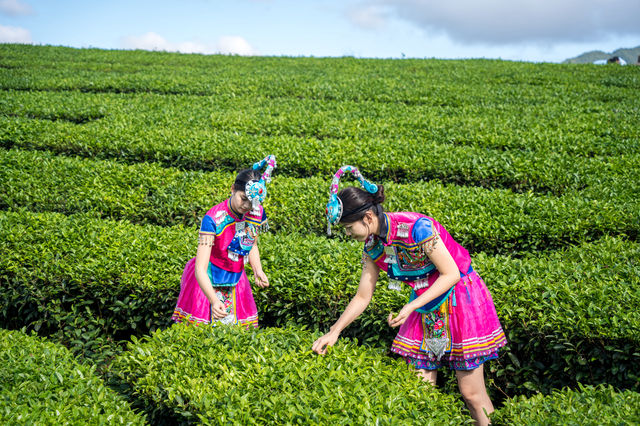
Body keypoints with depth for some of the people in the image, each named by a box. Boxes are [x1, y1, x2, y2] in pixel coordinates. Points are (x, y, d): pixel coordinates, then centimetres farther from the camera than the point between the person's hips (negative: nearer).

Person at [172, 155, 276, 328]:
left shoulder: (257, 213, -10)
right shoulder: (213, 219, -27)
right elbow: (200, 270, -30)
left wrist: (258, 270, -7)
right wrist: (214, 301, -45)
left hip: (236, 281, 5)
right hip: (208, 281, -4)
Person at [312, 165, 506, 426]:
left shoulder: (416, 228, -26)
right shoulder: (372, 245, -4)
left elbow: (451, 274, -21)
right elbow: (362, 297, 4)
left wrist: (411, 307, -25)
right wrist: (334, 332, -3)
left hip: (459, 296, -6)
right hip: (424, 303, 7)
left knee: (472, 394, -3)